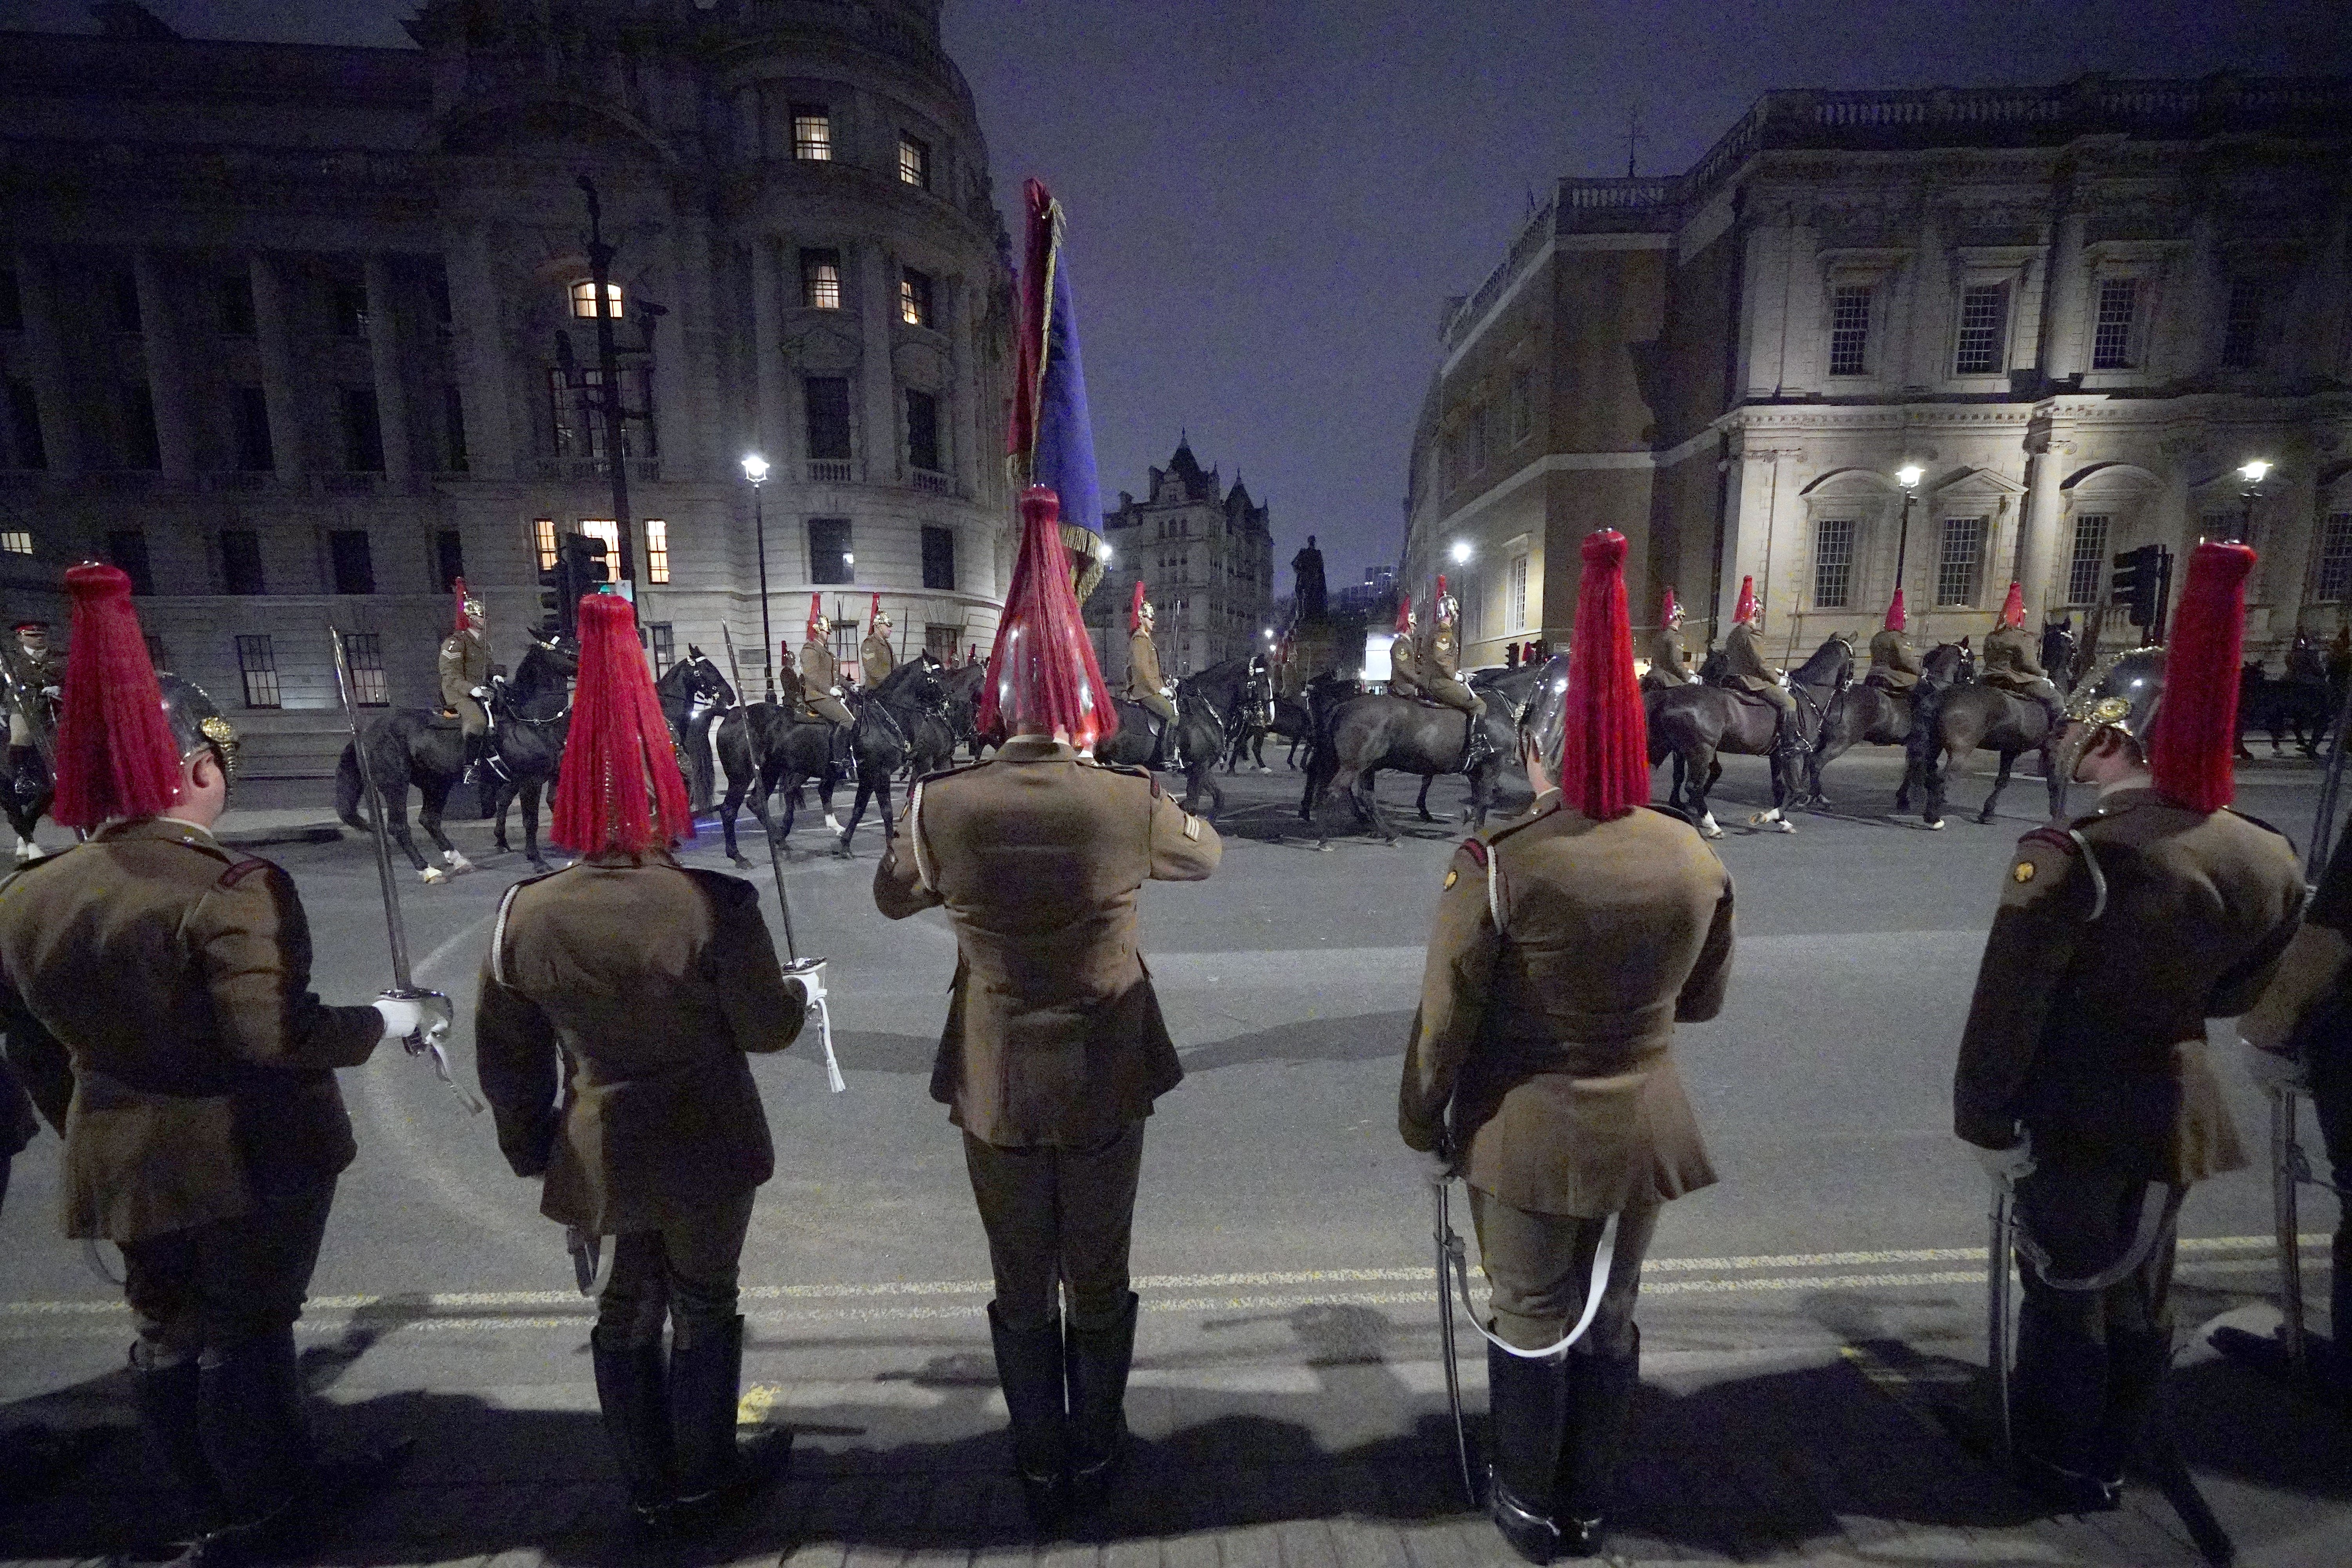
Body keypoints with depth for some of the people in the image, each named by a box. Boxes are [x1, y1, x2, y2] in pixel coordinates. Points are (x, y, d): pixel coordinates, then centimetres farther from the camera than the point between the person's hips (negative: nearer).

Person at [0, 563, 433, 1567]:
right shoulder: (230, 889, -24)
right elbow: (277, 1038, -28)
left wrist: (96, 1138, 22)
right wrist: (398, 1016, -14)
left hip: (127, 1167, 7)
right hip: (251, 1158, -7)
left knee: (168, 1337, 20)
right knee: (243, 1332, 11)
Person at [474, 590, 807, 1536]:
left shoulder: (524, 914, -9)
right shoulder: (715, 904, -22)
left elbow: (506, 1060, 1)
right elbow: (767, 1028, -13)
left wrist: (532, 1151, 14)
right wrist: (800, 993, 8)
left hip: (600, 1156, 4)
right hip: (705, 1149, -4)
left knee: (627, 1310, 23)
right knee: (705, 1308, 17)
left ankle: (650, 1491, 41)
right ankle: (702, 1481, 37)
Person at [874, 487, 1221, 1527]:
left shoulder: (943, 804, -16)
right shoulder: (1130, 801, -19)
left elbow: (892, 897, 4)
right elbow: (1206, 854, 3)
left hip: (997, 1089, 1)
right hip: (1108, 1083, 0)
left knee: (1021, 1293, 23)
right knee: (1099, 1287, 22)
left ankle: (1039, 1471, 43)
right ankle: (1095, 1459, 44)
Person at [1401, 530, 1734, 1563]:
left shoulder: (1496, 865, -25)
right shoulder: (1695, 857, -9)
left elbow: (1445, 1022, -18)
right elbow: (1701, 1000, 6)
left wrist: (1423, 1128, -2)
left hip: (1527, 1134, -4)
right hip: (1643, 1126, 4)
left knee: (1532, 1324, 18)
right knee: (1612, 1319, 24)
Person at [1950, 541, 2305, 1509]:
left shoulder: (2074, 856, -27)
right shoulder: (2271, 862, -5)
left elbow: (2008, 1008, -24)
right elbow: (2238, 995, 8)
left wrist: (1985, 1119, -14)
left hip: (2074, 1115, -6)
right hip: (2177, 1110, 6)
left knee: (2066, 1290, 13)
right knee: (2142, 1291, 22)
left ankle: (2061, 1465, 33)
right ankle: (2111, 1458, 42)